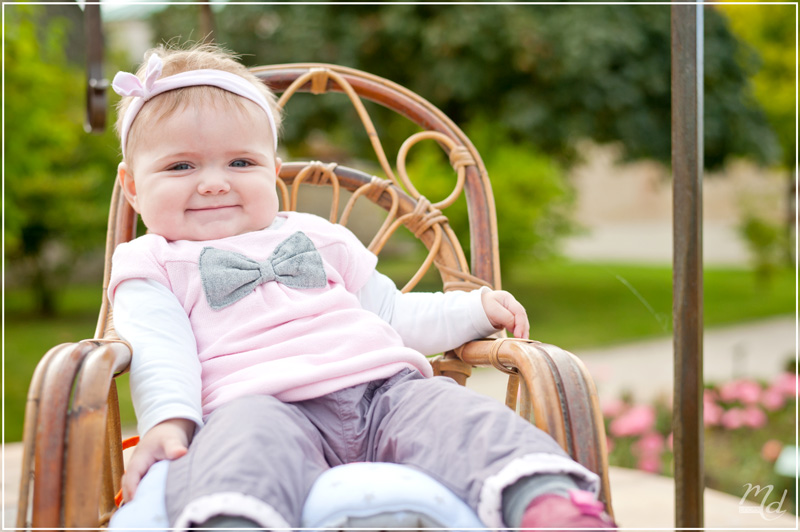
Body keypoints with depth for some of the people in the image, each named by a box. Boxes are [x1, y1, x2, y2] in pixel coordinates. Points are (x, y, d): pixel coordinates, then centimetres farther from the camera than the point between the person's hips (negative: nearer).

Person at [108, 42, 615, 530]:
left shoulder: (317, 237, 33)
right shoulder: (151, 266, 21)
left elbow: (391, 314, 36)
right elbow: (159, 350, 3)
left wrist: (477, 309, 22)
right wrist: (167, 421, -17)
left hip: (383, 386, 5)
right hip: (259, 400, -4)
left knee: (457, 416, -25)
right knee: (246, 435, -40)